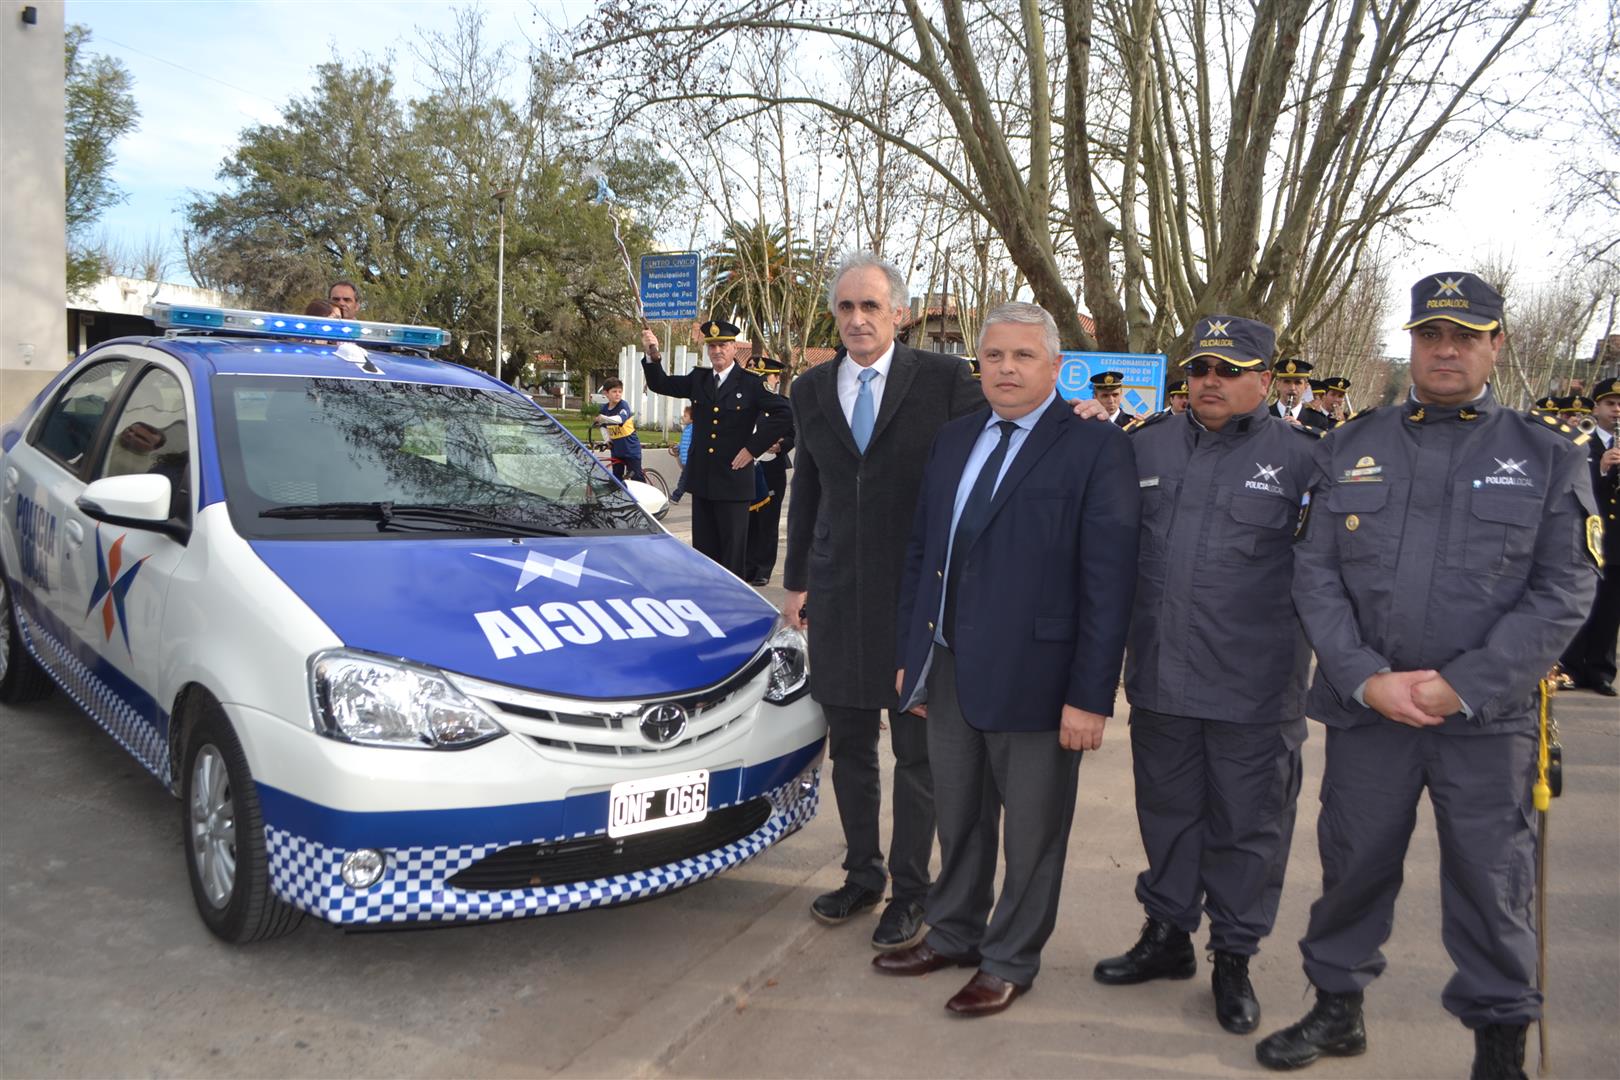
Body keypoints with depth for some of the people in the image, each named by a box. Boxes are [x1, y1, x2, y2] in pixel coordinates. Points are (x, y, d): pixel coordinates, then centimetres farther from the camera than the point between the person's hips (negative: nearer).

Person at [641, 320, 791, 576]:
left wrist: (753, 447, -12)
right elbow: (659, 384, 7)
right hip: (701, 479, 5)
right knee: (703, 547, 11)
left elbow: (784, 415, -11)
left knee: (732, 549, 2)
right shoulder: (698, 379, 10)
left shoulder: (750, 384, -5)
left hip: (733, 480, -5)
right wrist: (653, 355, -11)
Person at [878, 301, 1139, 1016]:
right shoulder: (953, 440, 9)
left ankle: (1009, 963, 30)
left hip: (1031, 677, -5)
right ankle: (953, 934, 41)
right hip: (946, 669, 6)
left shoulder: (1094, 449, -10)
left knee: (1031, 833, 11)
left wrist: (1090, 695, -17)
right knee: (958, 820, 21)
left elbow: (1108, 580, -14)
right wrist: (909, 655, 12)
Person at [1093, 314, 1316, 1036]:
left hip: (1255, 690, -3)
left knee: (1247, 825, 9)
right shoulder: (1145, 446, 8)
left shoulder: (1299, 457, -2)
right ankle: (1167, 935, 35)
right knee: (1168, 810, 17)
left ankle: (1234, 958, 27)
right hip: (1159, 678, 3)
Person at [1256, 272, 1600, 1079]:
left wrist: (1463, 685, -14)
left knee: (1491, 884, 8)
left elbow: (1564, 592, -5)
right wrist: (1367, 678, -11)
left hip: (1489, 718, -1)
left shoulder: (1548, 458, 2)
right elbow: (1314, 573, 1)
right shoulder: (1348, 450, 6)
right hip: (1365, 709, 2)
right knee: (1353, 863, 13)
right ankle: (1337, 1008, 33)